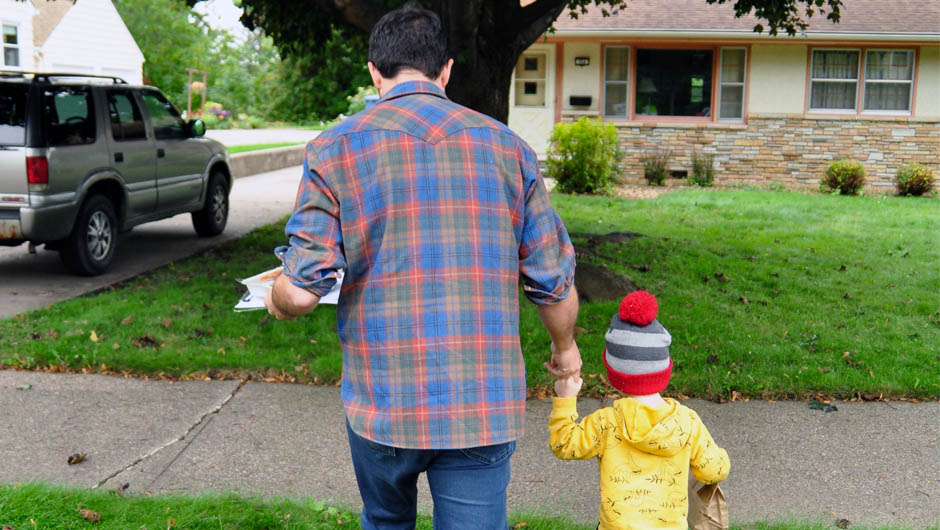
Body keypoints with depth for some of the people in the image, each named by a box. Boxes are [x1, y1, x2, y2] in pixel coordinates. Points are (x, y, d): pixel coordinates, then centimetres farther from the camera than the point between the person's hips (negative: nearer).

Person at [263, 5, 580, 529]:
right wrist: (566, 347, 23)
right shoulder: (507, 146, 2)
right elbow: (555, 282, 3)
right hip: (484, 407, 0)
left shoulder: (335, 150, -4)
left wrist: (276, 302, 15)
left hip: (381, 405, 0)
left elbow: (302, 291, -10)